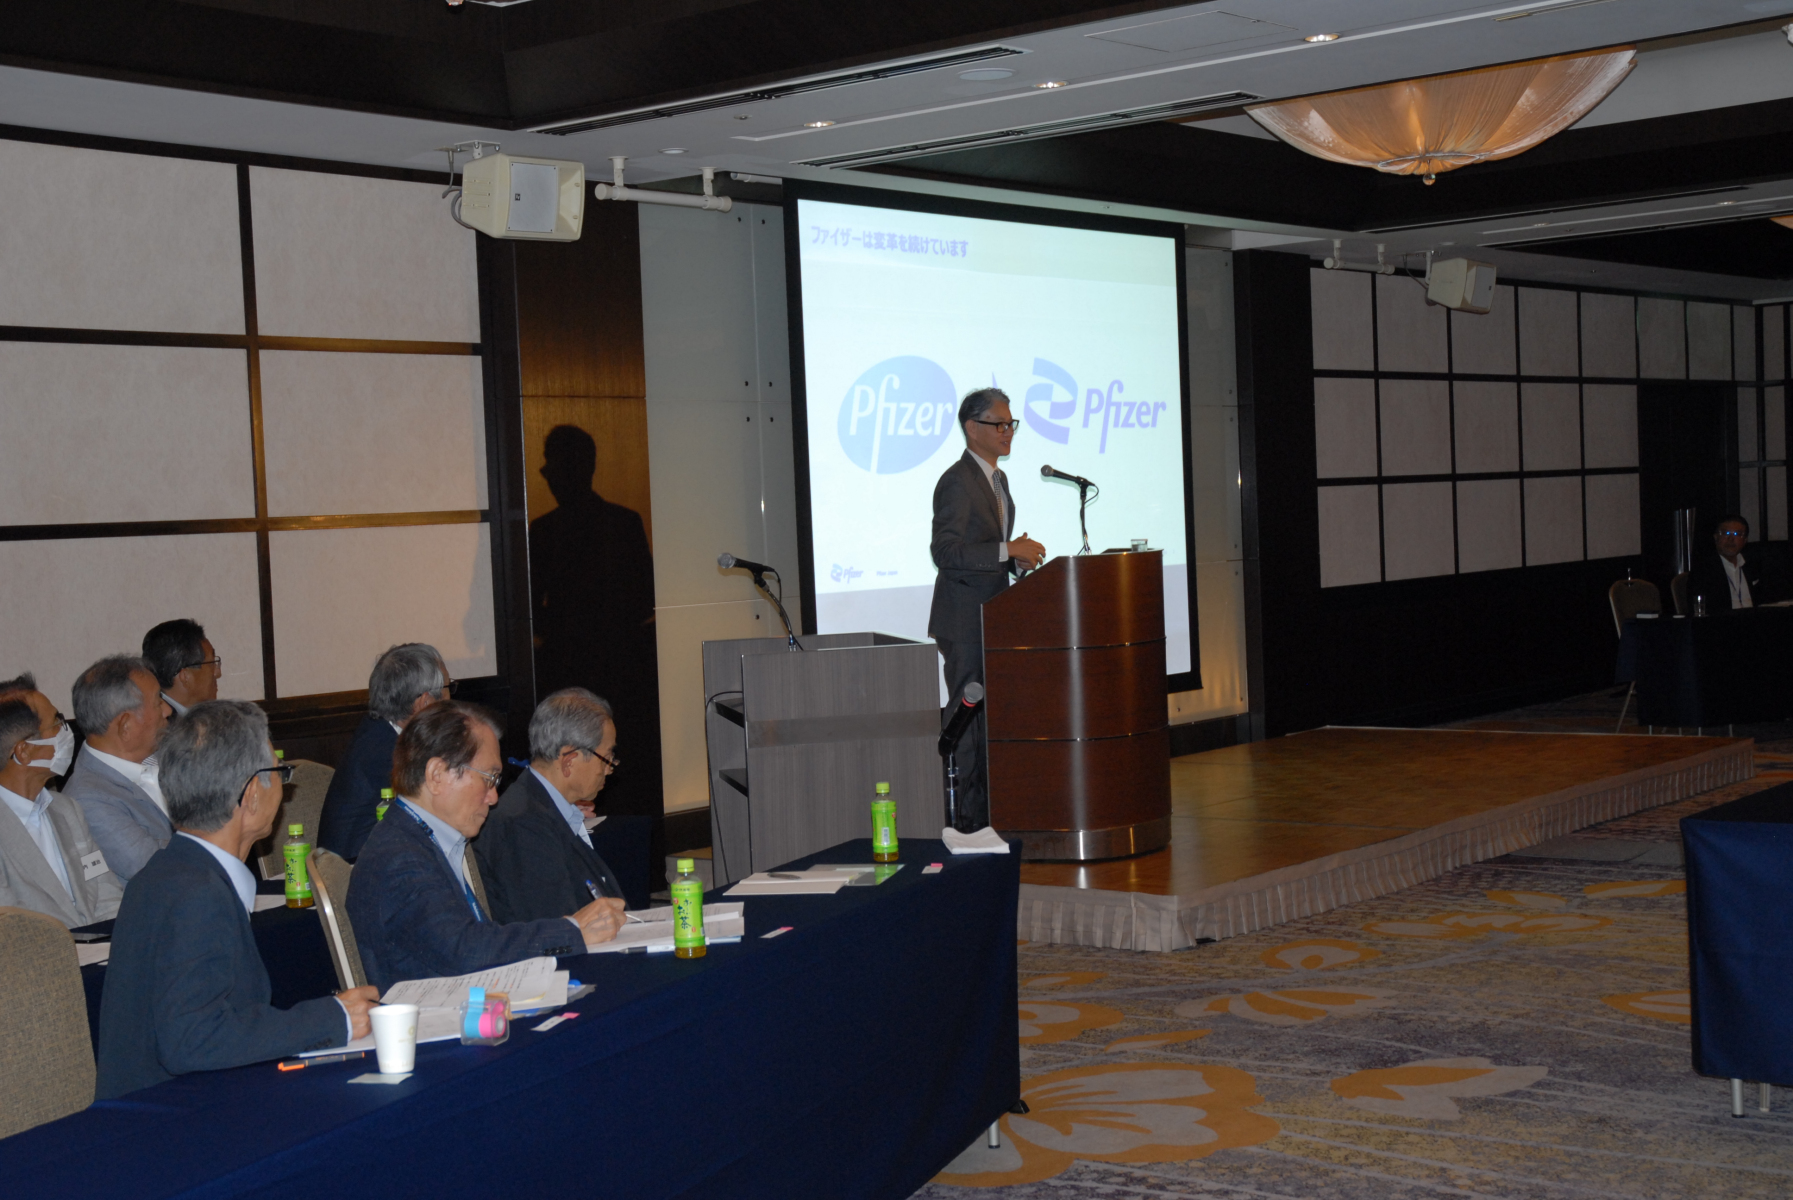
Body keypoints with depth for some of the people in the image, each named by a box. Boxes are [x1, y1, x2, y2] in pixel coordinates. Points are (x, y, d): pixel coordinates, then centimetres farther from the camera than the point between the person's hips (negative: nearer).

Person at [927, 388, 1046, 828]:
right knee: (969, 715, -6)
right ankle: (971, 814, -2)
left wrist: (1018, 560, 3)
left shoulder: (997, 479, 16)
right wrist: (1009, 550, -24)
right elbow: (945, 551, -23)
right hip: (964, 619, -9)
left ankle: (994, 806, 18)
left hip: (992, 617, 9)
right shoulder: (957, 482, -15)